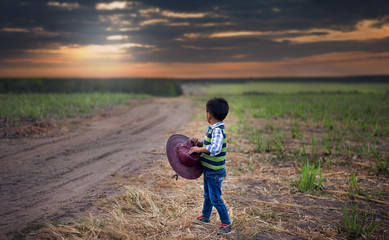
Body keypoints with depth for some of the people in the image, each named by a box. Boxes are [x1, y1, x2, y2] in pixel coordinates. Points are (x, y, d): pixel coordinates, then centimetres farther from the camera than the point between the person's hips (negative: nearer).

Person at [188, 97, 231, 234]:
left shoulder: (217, 131, -27)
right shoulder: (212, 129, 5)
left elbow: (215, 148, -40)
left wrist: (199, 149, -31)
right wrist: (198, 143, 0)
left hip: (215, 172, -10)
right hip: (208, 170, 10)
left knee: (215, 198, 0)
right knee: (207, 195, 26)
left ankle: (226, 223, 14)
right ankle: (205, 216, 45)